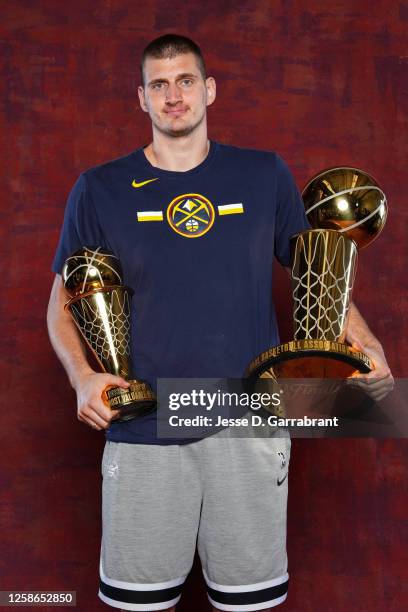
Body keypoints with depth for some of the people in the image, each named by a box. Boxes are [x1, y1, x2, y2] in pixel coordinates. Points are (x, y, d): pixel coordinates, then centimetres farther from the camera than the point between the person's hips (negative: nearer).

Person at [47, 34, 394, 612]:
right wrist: (82, 376, -8)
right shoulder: (99, 189, 4)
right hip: (143, 428, 0)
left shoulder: (266, 175, 6)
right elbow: (63, 301, 9)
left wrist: (367, 344, -3)